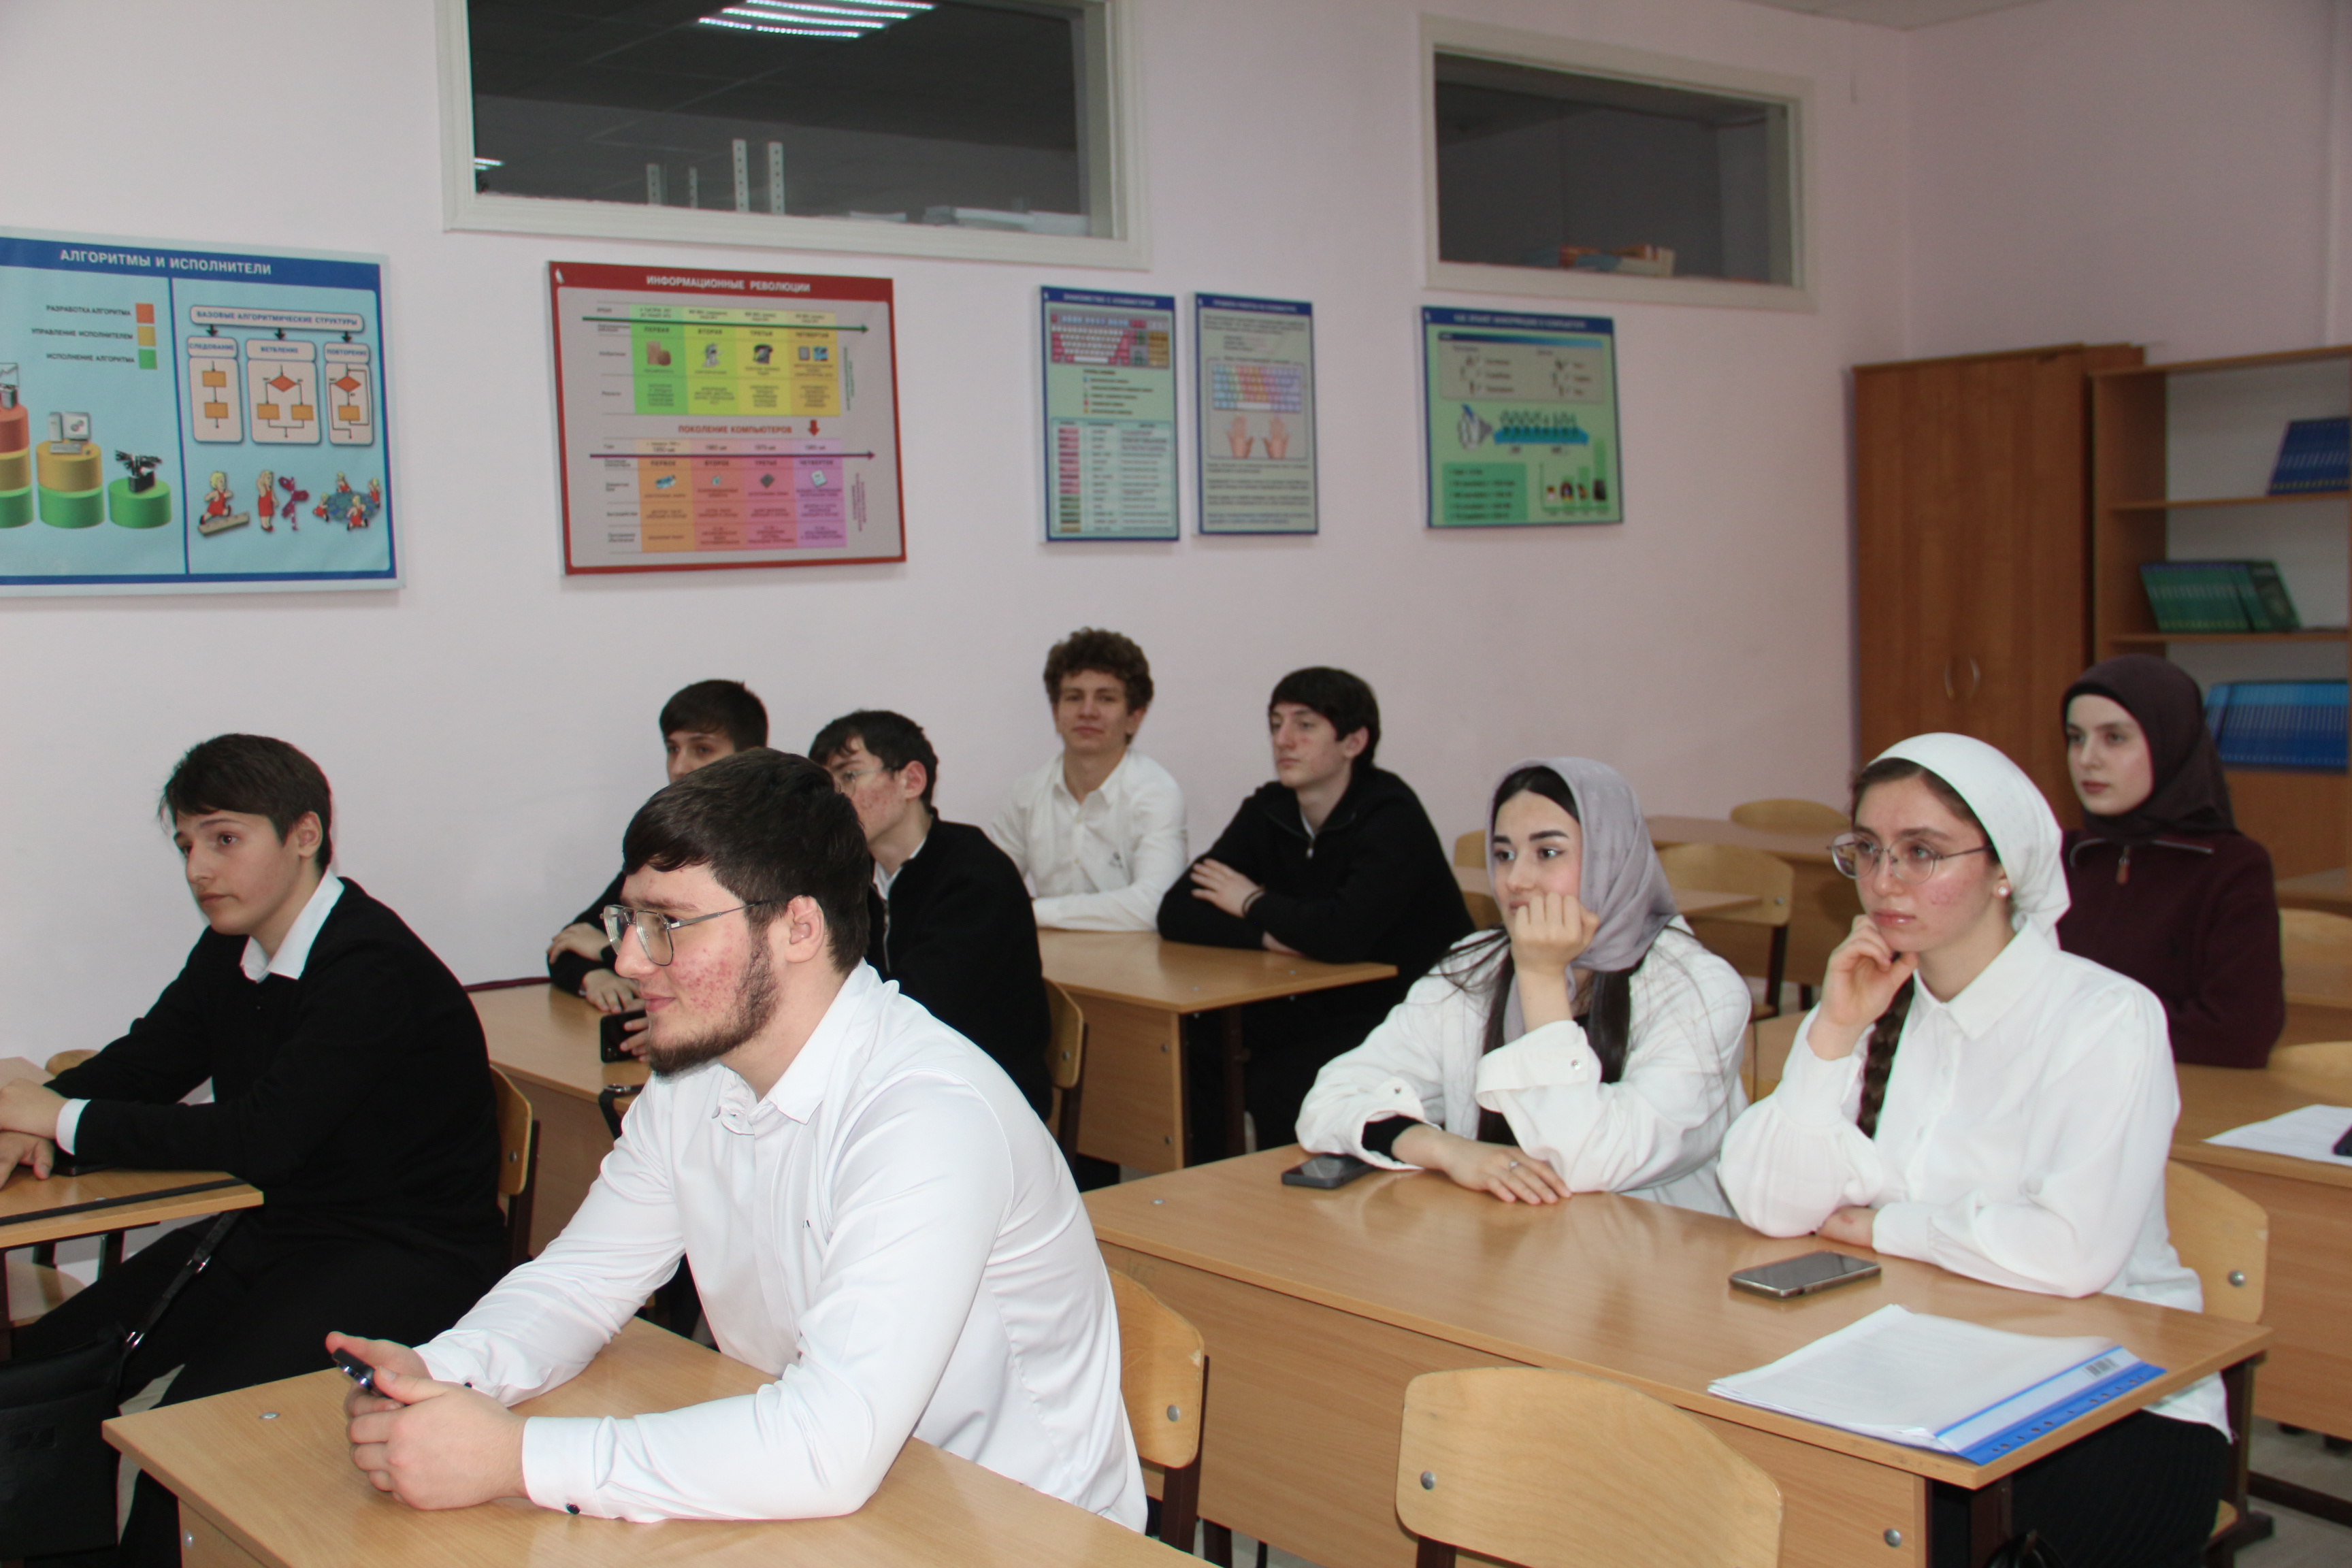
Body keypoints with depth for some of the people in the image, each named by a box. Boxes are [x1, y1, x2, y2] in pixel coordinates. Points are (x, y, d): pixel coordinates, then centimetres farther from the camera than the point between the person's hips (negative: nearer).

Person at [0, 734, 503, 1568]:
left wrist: (69, 1120, -18)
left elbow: (263, 1138, -25)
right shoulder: (231, 951, 7)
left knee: (196, 1420, -26)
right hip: (271, 1229, 9)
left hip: (406, 1256, -9)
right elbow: (145, 1062, 13)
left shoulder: (376, 969, -21)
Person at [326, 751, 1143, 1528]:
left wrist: (513, 1457, -28)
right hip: (803, 1505, 6)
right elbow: (578, 1281, 9)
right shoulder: (693, 1084, 0)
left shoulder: (929, 1115, -26)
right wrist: (439, 1372, -11)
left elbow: (830, 1450, -33)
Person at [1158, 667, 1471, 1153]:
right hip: (1317, 1011, 6)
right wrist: (1267, 935, -20)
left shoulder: (1391, 816, -16)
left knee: (1278, 1084, -28)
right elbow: (1175, 914, -3)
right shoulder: (1267, 811, 3)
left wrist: (1254, 904, -12)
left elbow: (1343, 934, -30)